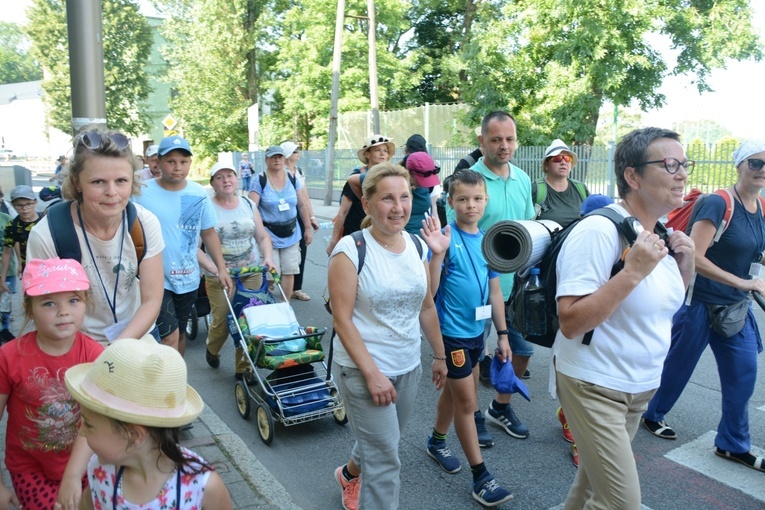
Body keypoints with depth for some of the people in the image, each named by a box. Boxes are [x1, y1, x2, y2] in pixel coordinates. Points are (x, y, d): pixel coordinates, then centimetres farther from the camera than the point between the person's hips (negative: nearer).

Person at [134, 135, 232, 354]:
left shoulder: (199, 194, -1)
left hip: (188, 278, 4)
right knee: (169, 337, -9)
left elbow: (209, 233, 7)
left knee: (180, 332, 18)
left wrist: (221, 268, 3)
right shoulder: (142, 193, -11)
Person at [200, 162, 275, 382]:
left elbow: (262, 237, 12)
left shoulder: (249, 205, 8)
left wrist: (268, 257, -5)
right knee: (222, 321, 2)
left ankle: (244, 368, 19)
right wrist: (211, 267, -19)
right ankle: (211, 350, 37)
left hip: (252, 275, 3)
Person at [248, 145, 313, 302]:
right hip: (269, 235, -4)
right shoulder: (259, 181, -6)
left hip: (291, 235, 4)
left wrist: (308, 228, 9)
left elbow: (302, 205, 10)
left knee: (289, 272, 6)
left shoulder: (293, 179, 5)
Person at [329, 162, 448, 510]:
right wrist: (372, 373, -20)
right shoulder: (350, 250, -16)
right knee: (386, 458, -1)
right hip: (363, 370, -6)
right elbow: (342, 319, -17)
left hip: (409, 368, 6)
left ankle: (350, 474, 54)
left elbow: (426, 307, 10)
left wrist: (439, 355, 12)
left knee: (380, 444, 23)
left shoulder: (417, 246, 1)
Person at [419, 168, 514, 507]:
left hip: (476, 330, 6)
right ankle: (480, 476, 16)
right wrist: (437, 253, -33)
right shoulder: (446, 237, -16)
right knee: (466, 401, 3)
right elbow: (429, 292, -20)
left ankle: (436, 442, 44)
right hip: (452, 332, -6)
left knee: (455, 390, 22)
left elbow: (494, 291, 8)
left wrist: (502, 334, 10)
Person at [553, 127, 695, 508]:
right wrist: (633, 272, -31)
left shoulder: (661, 233, 4)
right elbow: (571, 323, -26)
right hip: (594, 386, -8)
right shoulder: (599, 231, -22)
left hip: (640, 386, 8)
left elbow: (666, 303, 17)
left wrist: (685, 264, -1)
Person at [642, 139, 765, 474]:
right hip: (702, 304, -7)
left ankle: (733, 444, 27)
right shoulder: (718, 204, -19)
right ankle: (652, 415, 35)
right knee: (679, 365, 11)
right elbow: (694, 257, -25)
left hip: (737, 307, 7)